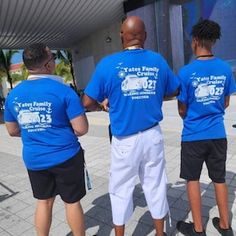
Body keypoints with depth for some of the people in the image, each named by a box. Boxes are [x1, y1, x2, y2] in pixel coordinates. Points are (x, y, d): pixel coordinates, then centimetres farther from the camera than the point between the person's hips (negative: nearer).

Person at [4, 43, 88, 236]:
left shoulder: (13, 94, -1)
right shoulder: (63, 90, -16)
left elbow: (13, 131, 9)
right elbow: (81, 129, -17)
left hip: (34, 160, 4)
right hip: (66, 157, -4)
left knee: (44, 202, 22)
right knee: (72, 202, 14)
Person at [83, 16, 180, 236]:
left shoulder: (108, 63, -10)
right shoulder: (158, 60, 0)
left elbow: (87, 102, -8)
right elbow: (174, 91, 13)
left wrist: (102, 106, 13)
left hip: (125, 140, -2)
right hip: (153, 136, 3)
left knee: (121, 189, 15)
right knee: (155, 186, 18)